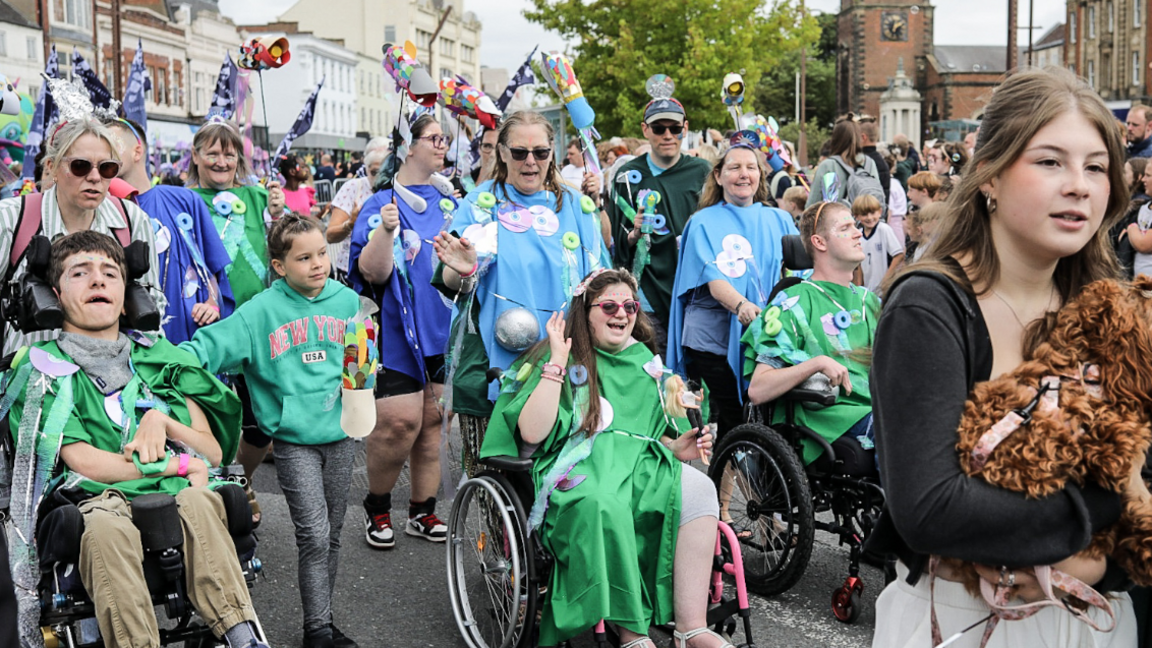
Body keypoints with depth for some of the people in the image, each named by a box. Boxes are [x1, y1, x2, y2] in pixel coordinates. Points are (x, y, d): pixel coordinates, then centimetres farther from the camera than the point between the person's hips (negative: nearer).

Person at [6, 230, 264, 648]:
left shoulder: (160, 357, 22)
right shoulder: (44, 367, 13)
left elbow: (213, 453, 15)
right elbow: (84, 462, -1)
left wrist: (162, 422, -3)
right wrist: (176, 465, -3)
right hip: (99, 499, -2)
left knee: (199, 500, -33)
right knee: (106, 527, -37)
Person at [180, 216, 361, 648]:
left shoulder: (347, 302, 5)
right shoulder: (262, 311, -5)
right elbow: (216, 342, -12)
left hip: (340, 434, 4)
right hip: (293, 439, -4)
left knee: (332, 535, 13)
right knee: (314, 536, -8)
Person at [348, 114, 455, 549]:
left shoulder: (449, 202, 15)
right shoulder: (382, 203, -1)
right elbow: (373, 273, -12)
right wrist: (386, 230, -26)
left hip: (447, 329, 5)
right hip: (400, 330, -5)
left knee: (435, 420, 6)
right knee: (399, 421, -11)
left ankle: (422, 510, 18)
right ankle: (377, 508, 11)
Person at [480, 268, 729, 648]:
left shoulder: (645, 361, 22)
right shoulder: (562, 360, 5)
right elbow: (531, 433, -9)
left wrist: (678, 446, 7)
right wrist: (557, 363, -11)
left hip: (642, 466, 5)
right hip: (578, 471, -5)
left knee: (698, 489, -27)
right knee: (604, 502, -40)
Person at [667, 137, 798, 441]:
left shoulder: (779, 220, 15)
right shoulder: (704, 223, 3)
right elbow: (713, 278, -12)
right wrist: (740, 305, -33)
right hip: (716, 335, -3)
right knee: (735, 421, -7)